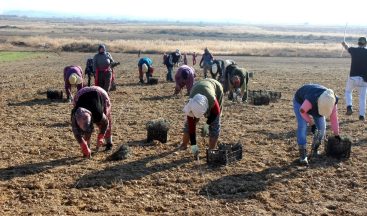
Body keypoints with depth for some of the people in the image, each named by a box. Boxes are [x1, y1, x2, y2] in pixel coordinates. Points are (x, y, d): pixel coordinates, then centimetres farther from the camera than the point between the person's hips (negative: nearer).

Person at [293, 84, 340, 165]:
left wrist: (336, 134, -9)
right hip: (300, 102, -5)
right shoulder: (311, 99, -46)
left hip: (316, 105, 5)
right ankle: (302, 155, -16)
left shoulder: (332, 101, -28)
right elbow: (302, 111, -29)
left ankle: (315, 150, 16)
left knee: (322, 127, -4)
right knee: (302, 126, -20)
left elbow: (334, 117, -17)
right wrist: (311, 123, -22)